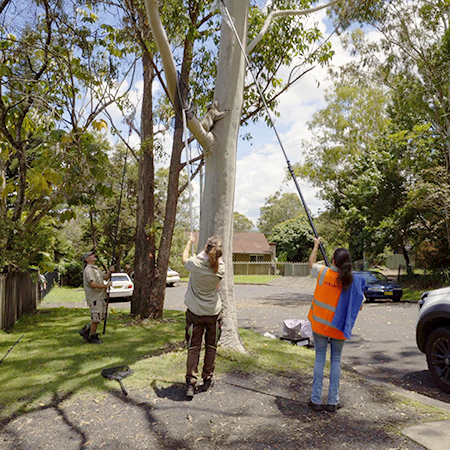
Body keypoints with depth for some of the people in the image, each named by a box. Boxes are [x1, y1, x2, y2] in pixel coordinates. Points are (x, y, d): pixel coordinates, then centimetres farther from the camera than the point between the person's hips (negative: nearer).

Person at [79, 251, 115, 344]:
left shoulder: (96, 268, 17)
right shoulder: (88, 270, -15)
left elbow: (104, 277, 25)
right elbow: (93, 284, -26)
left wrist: (110, 272, 7)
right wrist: (106, 285, -18)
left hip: (101, 297, 10)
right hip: (94, 298, -10)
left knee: (101, 317, 15)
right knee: (96, 318, -1)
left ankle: (85, 330, 26)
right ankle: (93, 337, 14)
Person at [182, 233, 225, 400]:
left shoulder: (196, 263, -18)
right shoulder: (220, 268, -16)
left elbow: (184, 259, 6)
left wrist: (189, 242, 20)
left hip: (195, 312, -1)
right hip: (214, 312, 1)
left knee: (193, 348, 6)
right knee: (211, 347, 16)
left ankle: (190, 383, 3)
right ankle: (207, 380, 26)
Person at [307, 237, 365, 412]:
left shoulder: (323, 272, -10)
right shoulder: (353, 281, -10)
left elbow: (311, 263, 12)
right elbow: (359, 306, -4)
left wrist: (316, 245, 26)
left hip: (320, 323, 0)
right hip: (338, 327, 0)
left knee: (320, 359, 9)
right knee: (336, 360, 12)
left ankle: (316, 400, 15)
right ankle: (333, 401, 18)